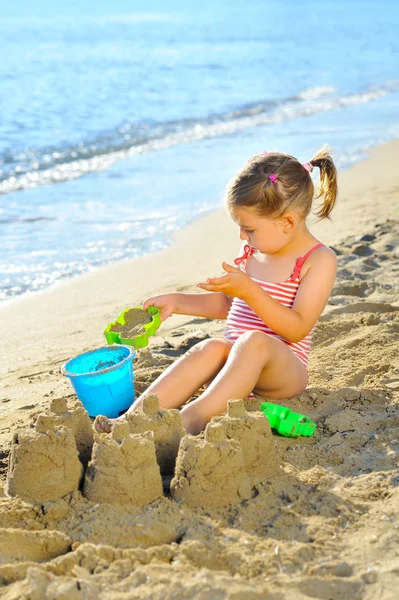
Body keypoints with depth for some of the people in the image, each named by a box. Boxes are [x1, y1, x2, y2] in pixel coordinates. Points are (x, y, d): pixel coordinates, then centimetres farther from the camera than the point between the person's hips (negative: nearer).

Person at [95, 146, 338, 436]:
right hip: (235, 364, 5)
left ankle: (193, 418, -52)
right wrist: (177, 302, 18)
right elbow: (227, 304, 28)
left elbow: (297, 329, -17)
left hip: (285, 370, -5)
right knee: (211, 348, -30)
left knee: (254, 341, -38)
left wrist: (249, 291, -24)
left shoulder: (320, 260, -8)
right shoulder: (253, 251, 13)